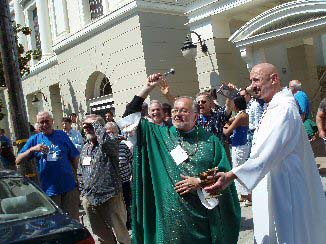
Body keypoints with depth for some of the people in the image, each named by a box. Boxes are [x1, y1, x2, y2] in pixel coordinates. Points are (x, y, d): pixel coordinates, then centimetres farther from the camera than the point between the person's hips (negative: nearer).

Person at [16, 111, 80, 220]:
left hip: (69, 186, 0)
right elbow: (18, 161, 0)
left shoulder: (62, 135, 4)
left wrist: (74, 174, 4)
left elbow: (75, 157, 9)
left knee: (72, 219, 8)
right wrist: (32, 149, -14)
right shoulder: (34, 139, 5)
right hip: (49, 189, 1)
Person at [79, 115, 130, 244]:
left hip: (110, 197, -7)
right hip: (90, 199, 7)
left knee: (121, 233, 4)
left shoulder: (111, 144, -10)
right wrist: (83, 192, 20)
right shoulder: (85, 148, 13)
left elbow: (105, 141, -36)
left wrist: (95, 123, -21)